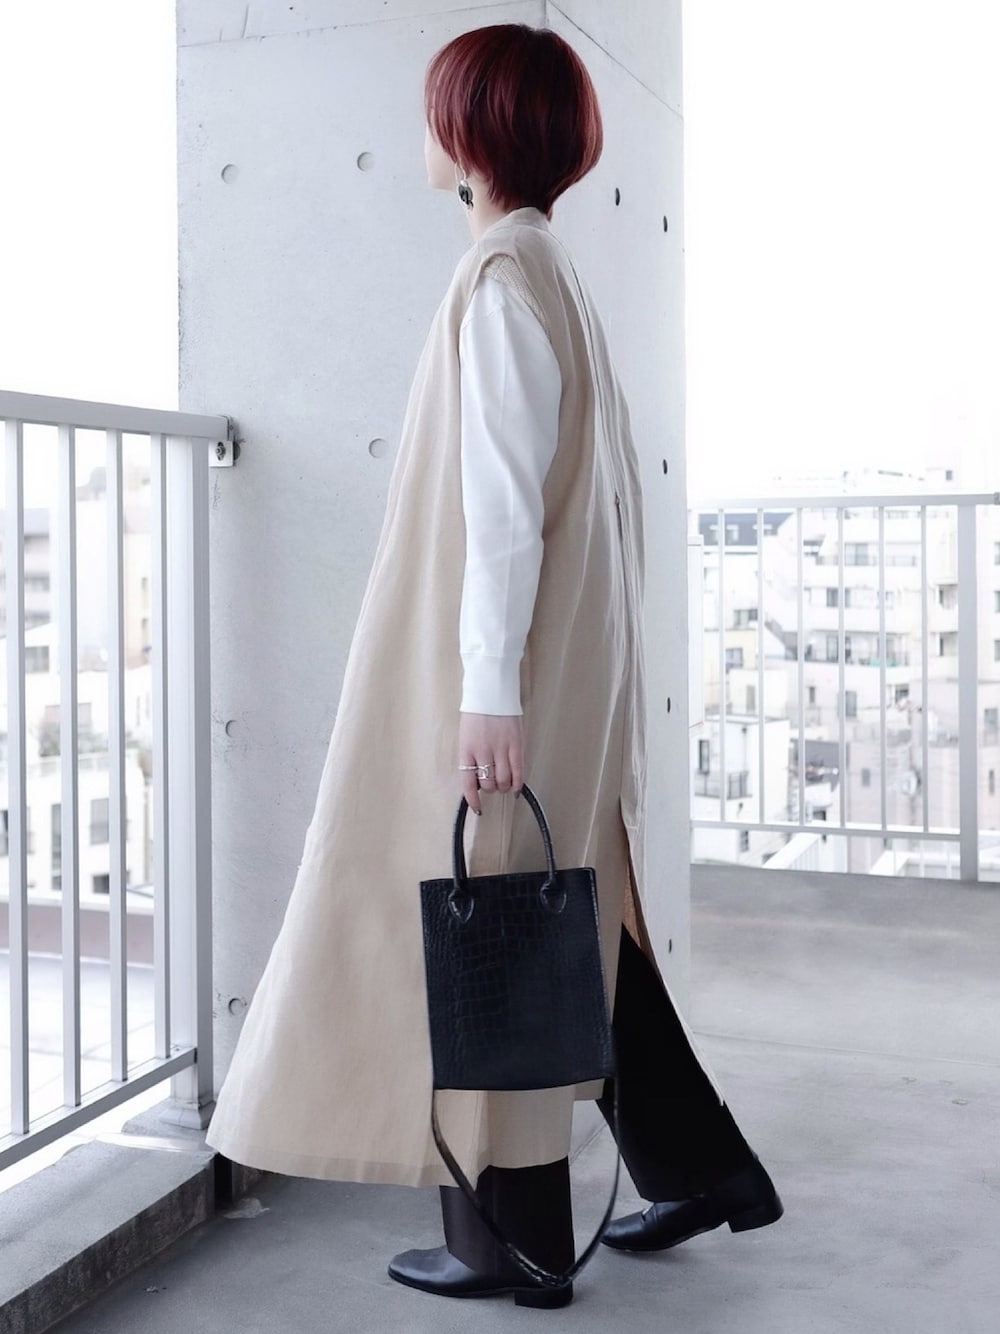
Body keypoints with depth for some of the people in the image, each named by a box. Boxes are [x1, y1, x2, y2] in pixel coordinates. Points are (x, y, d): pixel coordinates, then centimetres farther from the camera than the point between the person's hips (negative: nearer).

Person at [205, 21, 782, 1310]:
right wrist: (505, 677, 20)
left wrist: (487, 689, -21)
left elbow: (504, 499, -19)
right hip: (571, 662, 9)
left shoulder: (499, 276, -12)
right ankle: (696, 1167, 25)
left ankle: (510, 1235, 12)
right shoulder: (556, 273, 15)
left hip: (507, 670, -9)